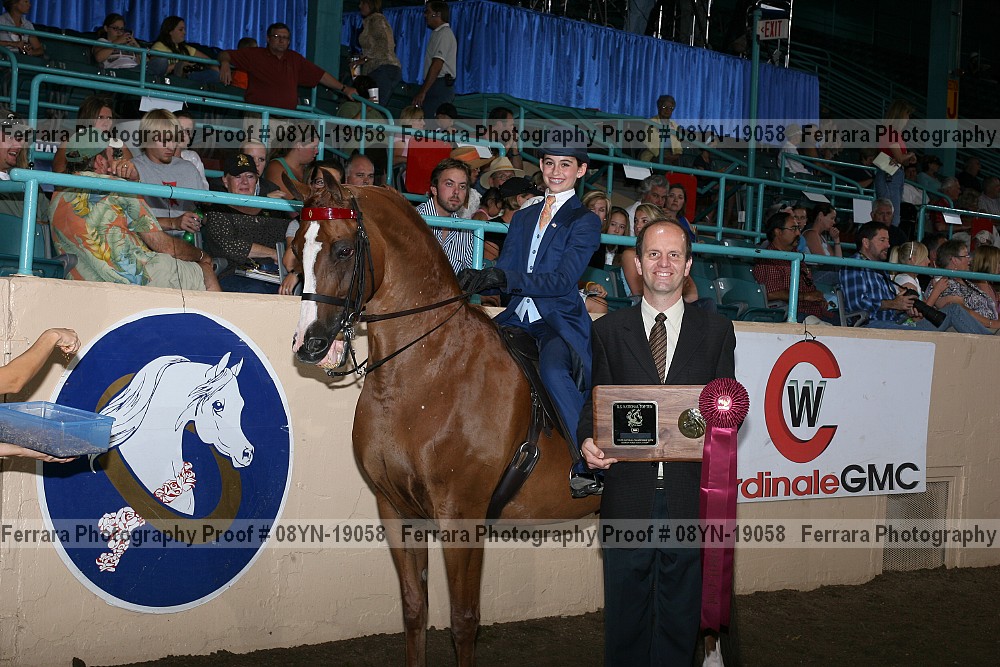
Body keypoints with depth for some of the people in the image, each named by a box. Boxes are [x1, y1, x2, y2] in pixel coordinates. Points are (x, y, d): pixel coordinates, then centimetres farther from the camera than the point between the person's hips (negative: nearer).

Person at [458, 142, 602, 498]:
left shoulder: (585, 221, 2)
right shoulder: (522, 218, 20)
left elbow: (563, 280, -12)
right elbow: (502, 274, 13)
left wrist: (503, 277, -26)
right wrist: (474, 279, -12)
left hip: (561, 321, -6)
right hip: (519, 317, 6)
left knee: (552, 369, -36)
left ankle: (589, 466, -29)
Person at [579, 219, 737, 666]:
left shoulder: (717, 331, 9)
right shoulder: (608, 330, 8)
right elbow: (594, 402, 7)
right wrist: (588, 440, -13)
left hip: (690, 492, 0)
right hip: (628, 491, 0)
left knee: (681, 610, 8)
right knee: (626, 608, 8)